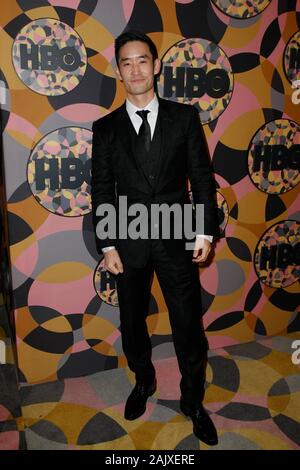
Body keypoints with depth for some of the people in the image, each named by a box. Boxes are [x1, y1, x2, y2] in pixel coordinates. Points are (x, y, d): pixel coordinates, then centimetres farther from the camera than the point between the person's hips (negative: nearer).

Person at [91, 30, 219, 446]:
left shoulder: (184, 116, 2)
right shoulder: (105, 128, 3)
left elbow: (202, 177, 1)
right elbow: (102, 191, 2)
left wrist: (206, 232, -5)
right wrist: (107, 246, -3)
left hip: (177, 240, -1)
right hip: (129, 242, 2)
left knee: (188, 324, 8)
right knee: (132, 322, 16)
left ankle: (193, 399, 32)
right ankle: (144, 381, 43)